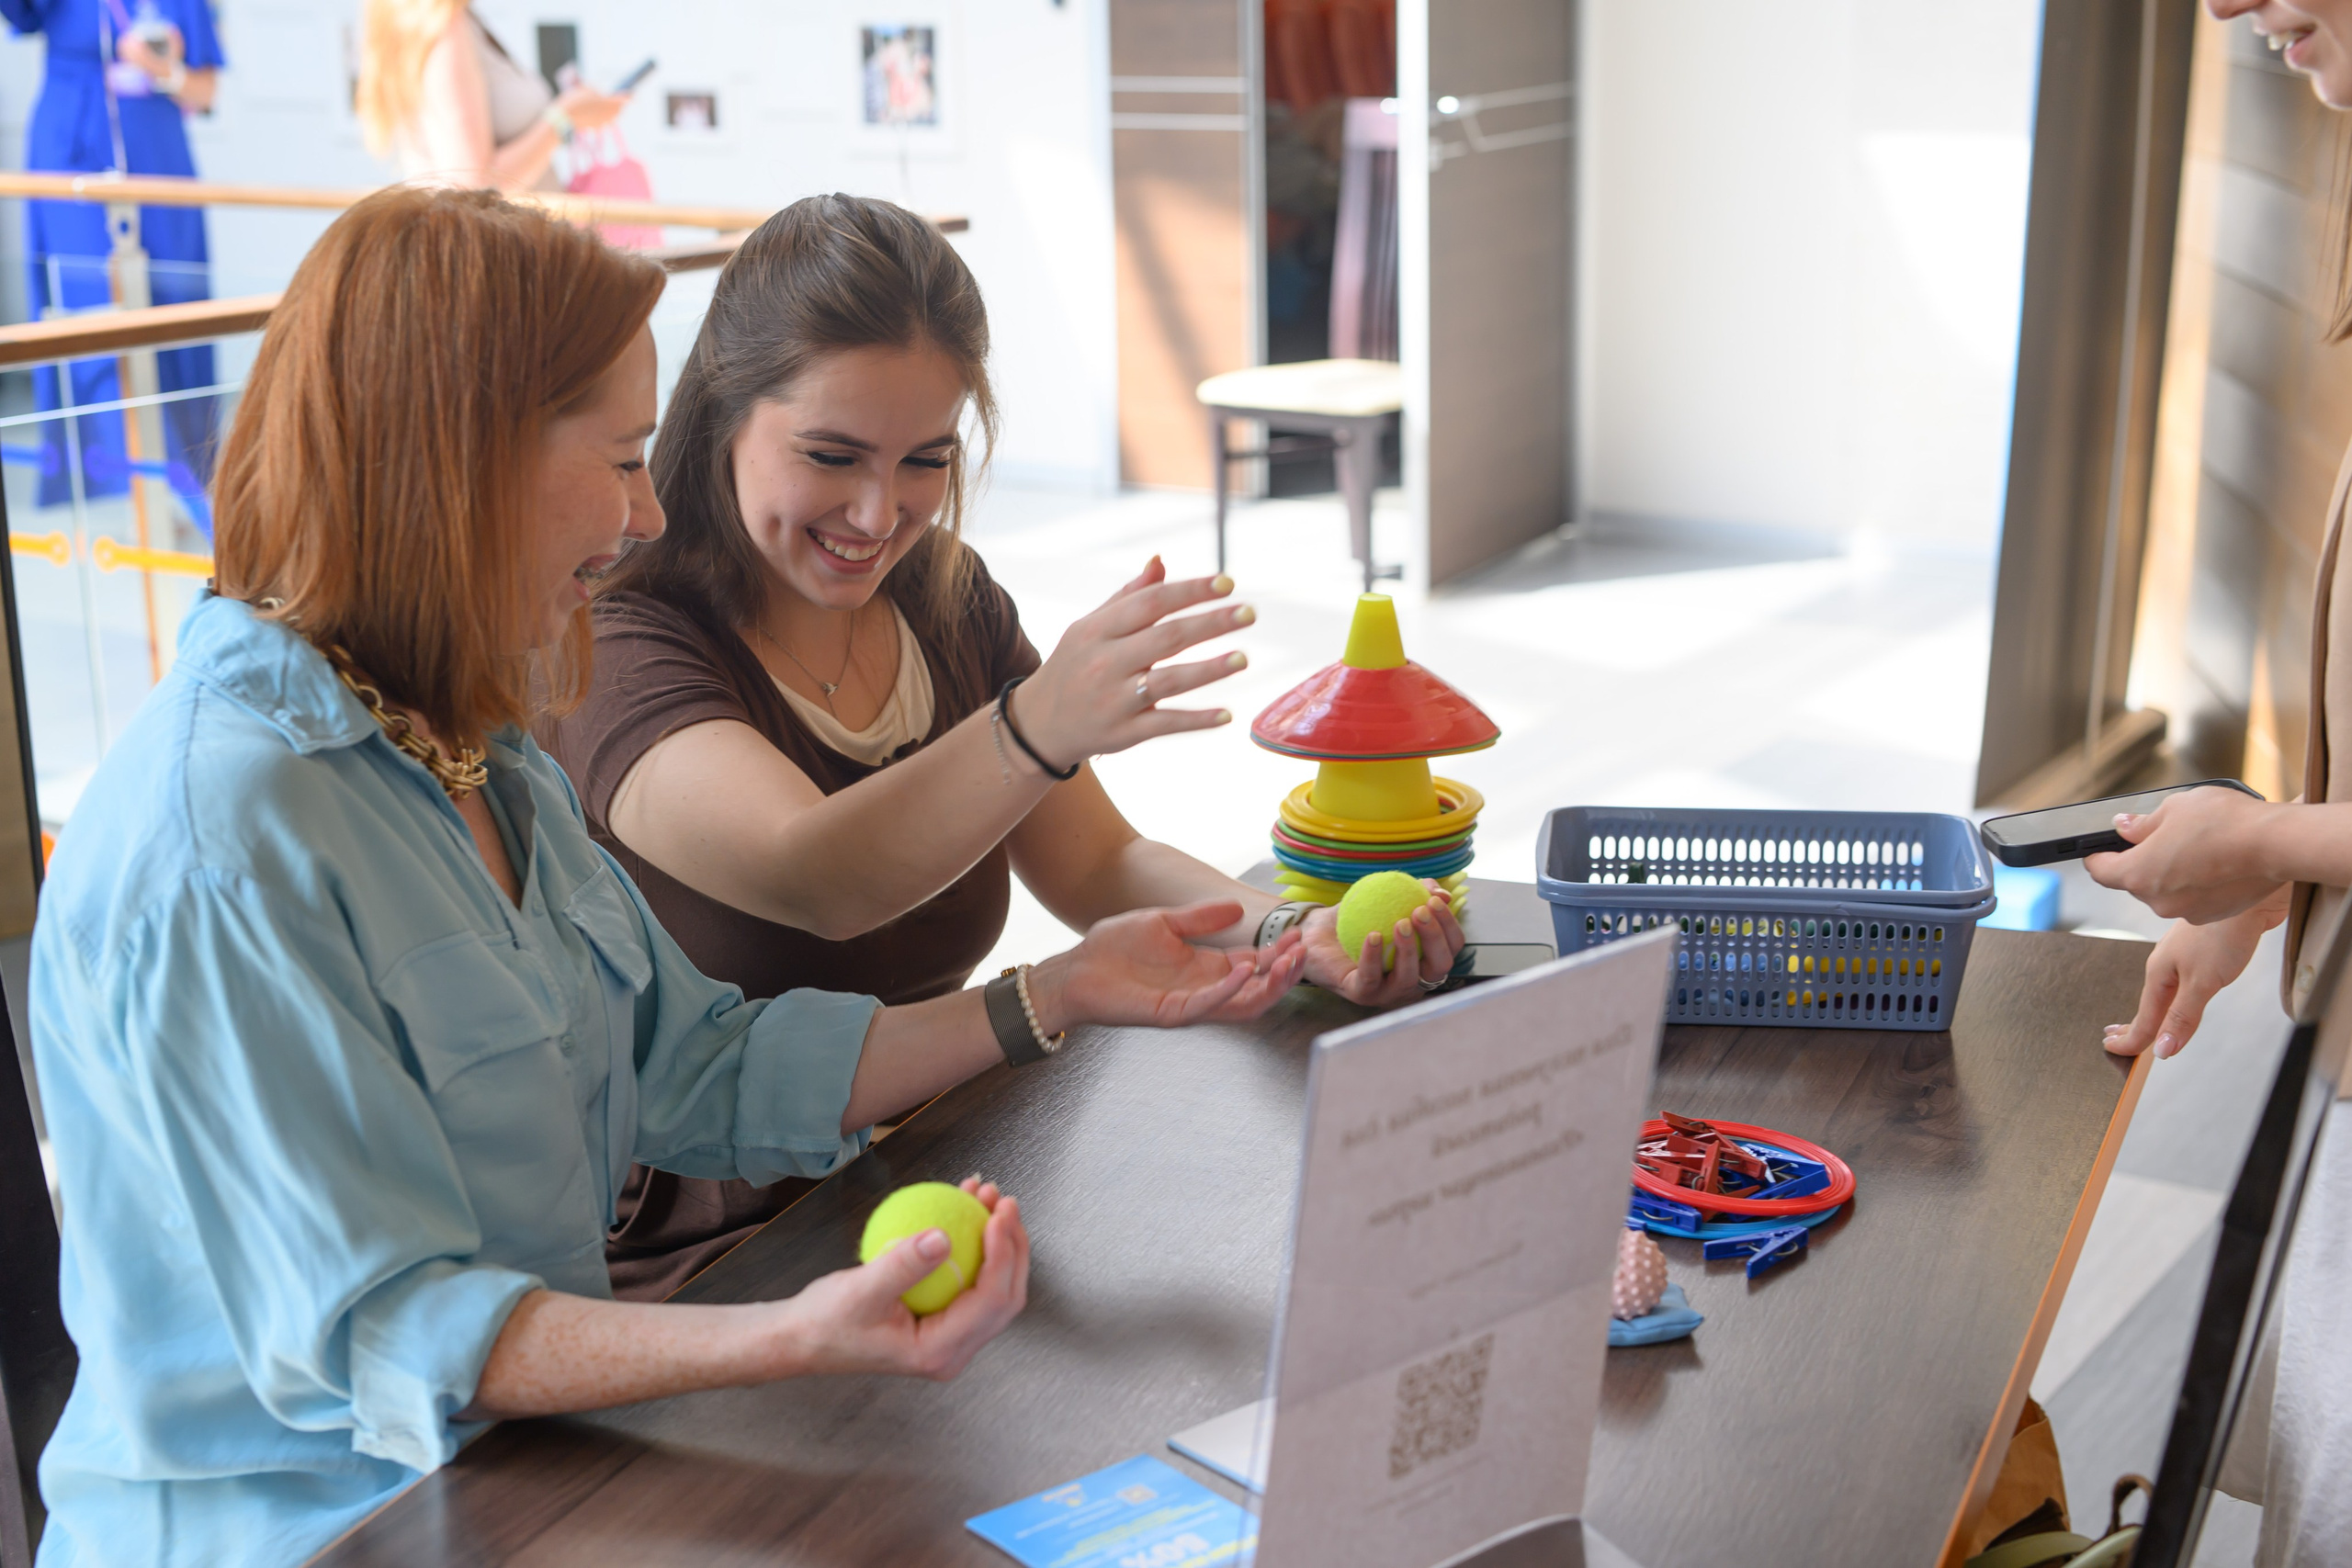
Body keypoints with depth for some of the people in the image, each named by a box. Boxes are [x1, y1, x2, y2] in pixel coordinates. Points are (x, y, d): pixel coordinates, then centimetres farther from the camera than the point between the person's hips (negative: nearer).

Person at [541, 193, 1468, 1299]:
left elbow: (1098, 866, 8)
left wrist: (1293, 934, -12)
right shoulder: (611, 647, -16)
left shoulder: (947, 602, 7)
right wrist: (1037, 729, -51)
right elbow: (812, 881, -33)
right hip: (695, 1270, -7)